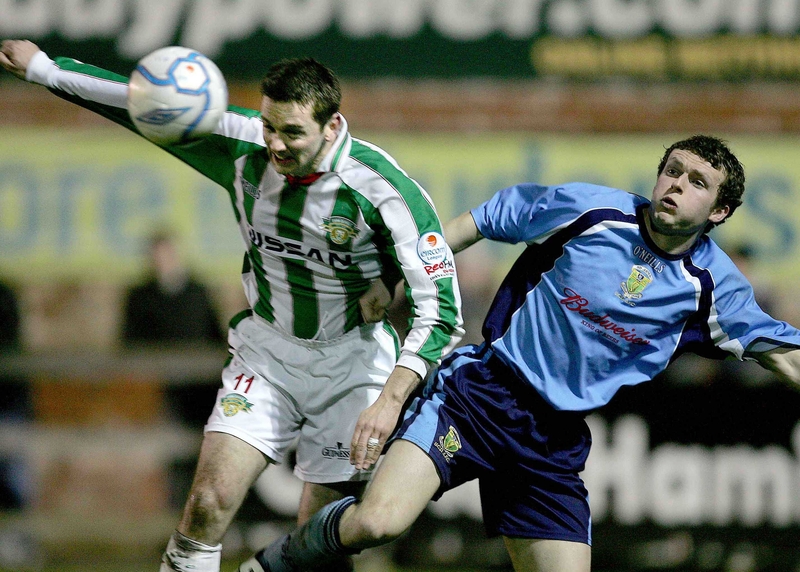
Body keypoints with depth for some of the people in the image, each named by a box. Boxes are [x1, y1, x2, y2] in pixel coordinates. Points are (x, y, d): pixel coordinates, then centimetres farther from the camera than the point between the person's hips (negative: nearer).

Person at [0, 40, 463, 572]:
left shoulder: (382, 187, -25)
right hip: (266, 353, 3)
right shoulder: (243, 148, -14)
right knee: (209, 501, -13)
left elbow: (440, 307, -24)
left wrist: (392, 397, -37)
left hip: (353, 366, -3)